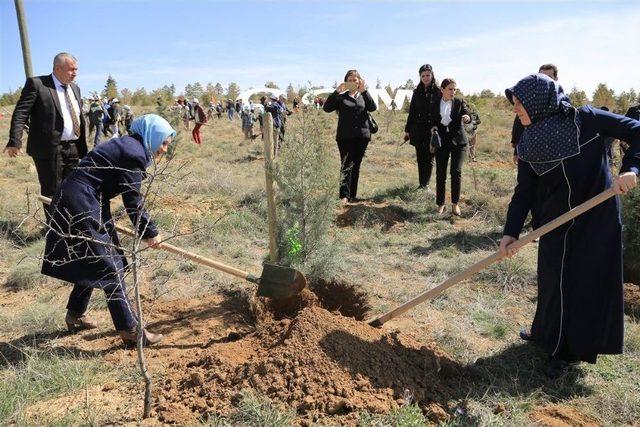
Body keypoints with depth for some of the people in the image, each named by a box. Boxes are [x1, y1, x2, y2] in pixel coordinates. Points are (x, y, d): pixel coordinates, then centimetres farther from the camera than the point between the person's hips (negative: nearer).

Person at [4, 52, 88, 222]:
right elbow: (20, 113, -11)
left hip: (73, 149, 6)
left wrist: (83, 148, 11)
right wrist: (15, 141, -23)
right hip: (49, 149, -6)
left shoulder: (75, 88, 14)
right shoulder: (36, 84, -5)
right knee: (52, 191, 3)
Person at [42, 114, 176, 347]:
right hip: (81, 207, -10)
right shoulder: (134, 153, -14)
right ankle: (129, 330, 0)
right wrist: (149, 232, -2)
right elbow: (133, 201, -13)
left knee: (91, 263, 21)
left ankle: (75, 315, 35)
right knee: (109, 268, -6)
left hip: (71, 203, 10)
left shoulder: (126, 145, 16)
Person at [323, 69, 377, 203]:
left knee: (356, 166, 8)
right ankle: (344, 195, -15)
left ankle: (352, 195, 17)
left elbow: (373, 107, -7)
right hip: (345, 137, -2)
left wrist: (364, 91, -17)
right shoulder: (341, 97, 7)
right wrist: (337, 91, -16)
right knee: (346, 165, -11)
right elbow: (326, 108, -7)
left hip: (362, 136, 3)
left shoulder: (364, 96, 13)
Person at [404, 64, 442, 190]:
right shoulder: (417, 92, 10)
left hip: (432, 131, -4)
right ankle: (421, 184, 15)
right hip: (418, 130, 4)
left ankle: (425, 184, 4)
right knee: (420, 159, 8)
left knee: (428, 159, 0)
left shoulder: (438, 92, -1)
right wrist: (407, 130, 12)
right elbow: (411, 111, 13)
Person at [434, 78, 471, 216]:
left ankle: (455, 203, 3)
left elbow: (467, 115, -7)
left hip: (458, 141, -1)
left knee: (456, 172, -9)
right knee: (440, 173, 1)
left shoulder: (459, 102, 2)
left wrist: (467, 118, -30)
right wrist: (432, 128, -8)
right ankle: (440, 204, 12)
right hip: (441, 141, 1)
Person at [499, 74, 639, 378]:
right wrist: (511, 232, -14)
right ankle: (548, 334, 34)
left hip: (597, 217, -3)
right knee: (552, 280, 11)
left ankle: (567, 350, 22)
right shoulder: (528, 145, -4)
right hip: (556, 223, 4)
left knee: (591, 282, 6)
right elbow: (524, 191, -5)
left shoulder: (585, 120, -14)